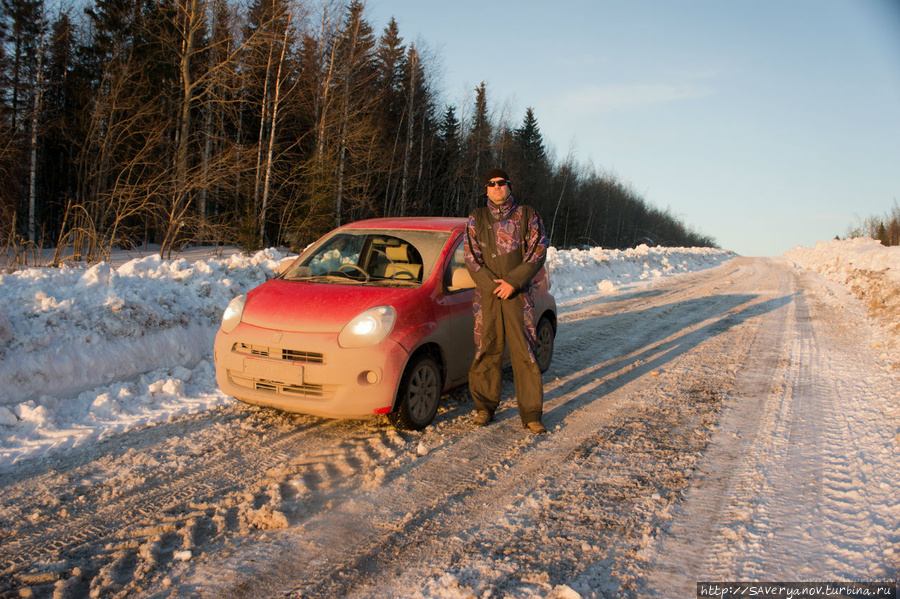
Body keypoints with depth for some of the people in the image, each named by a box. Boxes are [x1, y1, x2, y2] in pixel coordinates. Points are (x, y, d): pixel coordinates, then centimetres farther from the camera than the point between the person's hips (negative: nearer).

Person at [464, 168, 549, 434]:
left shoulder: (527, 216, 8)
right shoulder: (476, 218, 11)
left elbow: (537, 253, 0)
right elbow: (471, 257, 4)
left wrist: (513, 282, -11)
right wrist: (493, 285, -9)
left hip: (518, 295, -1)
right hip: (486, 295, 1)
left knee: (525, 353, -4)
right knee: (486, 352, 3)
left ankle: (531, 414, 3)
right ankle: (485, 407, 18)